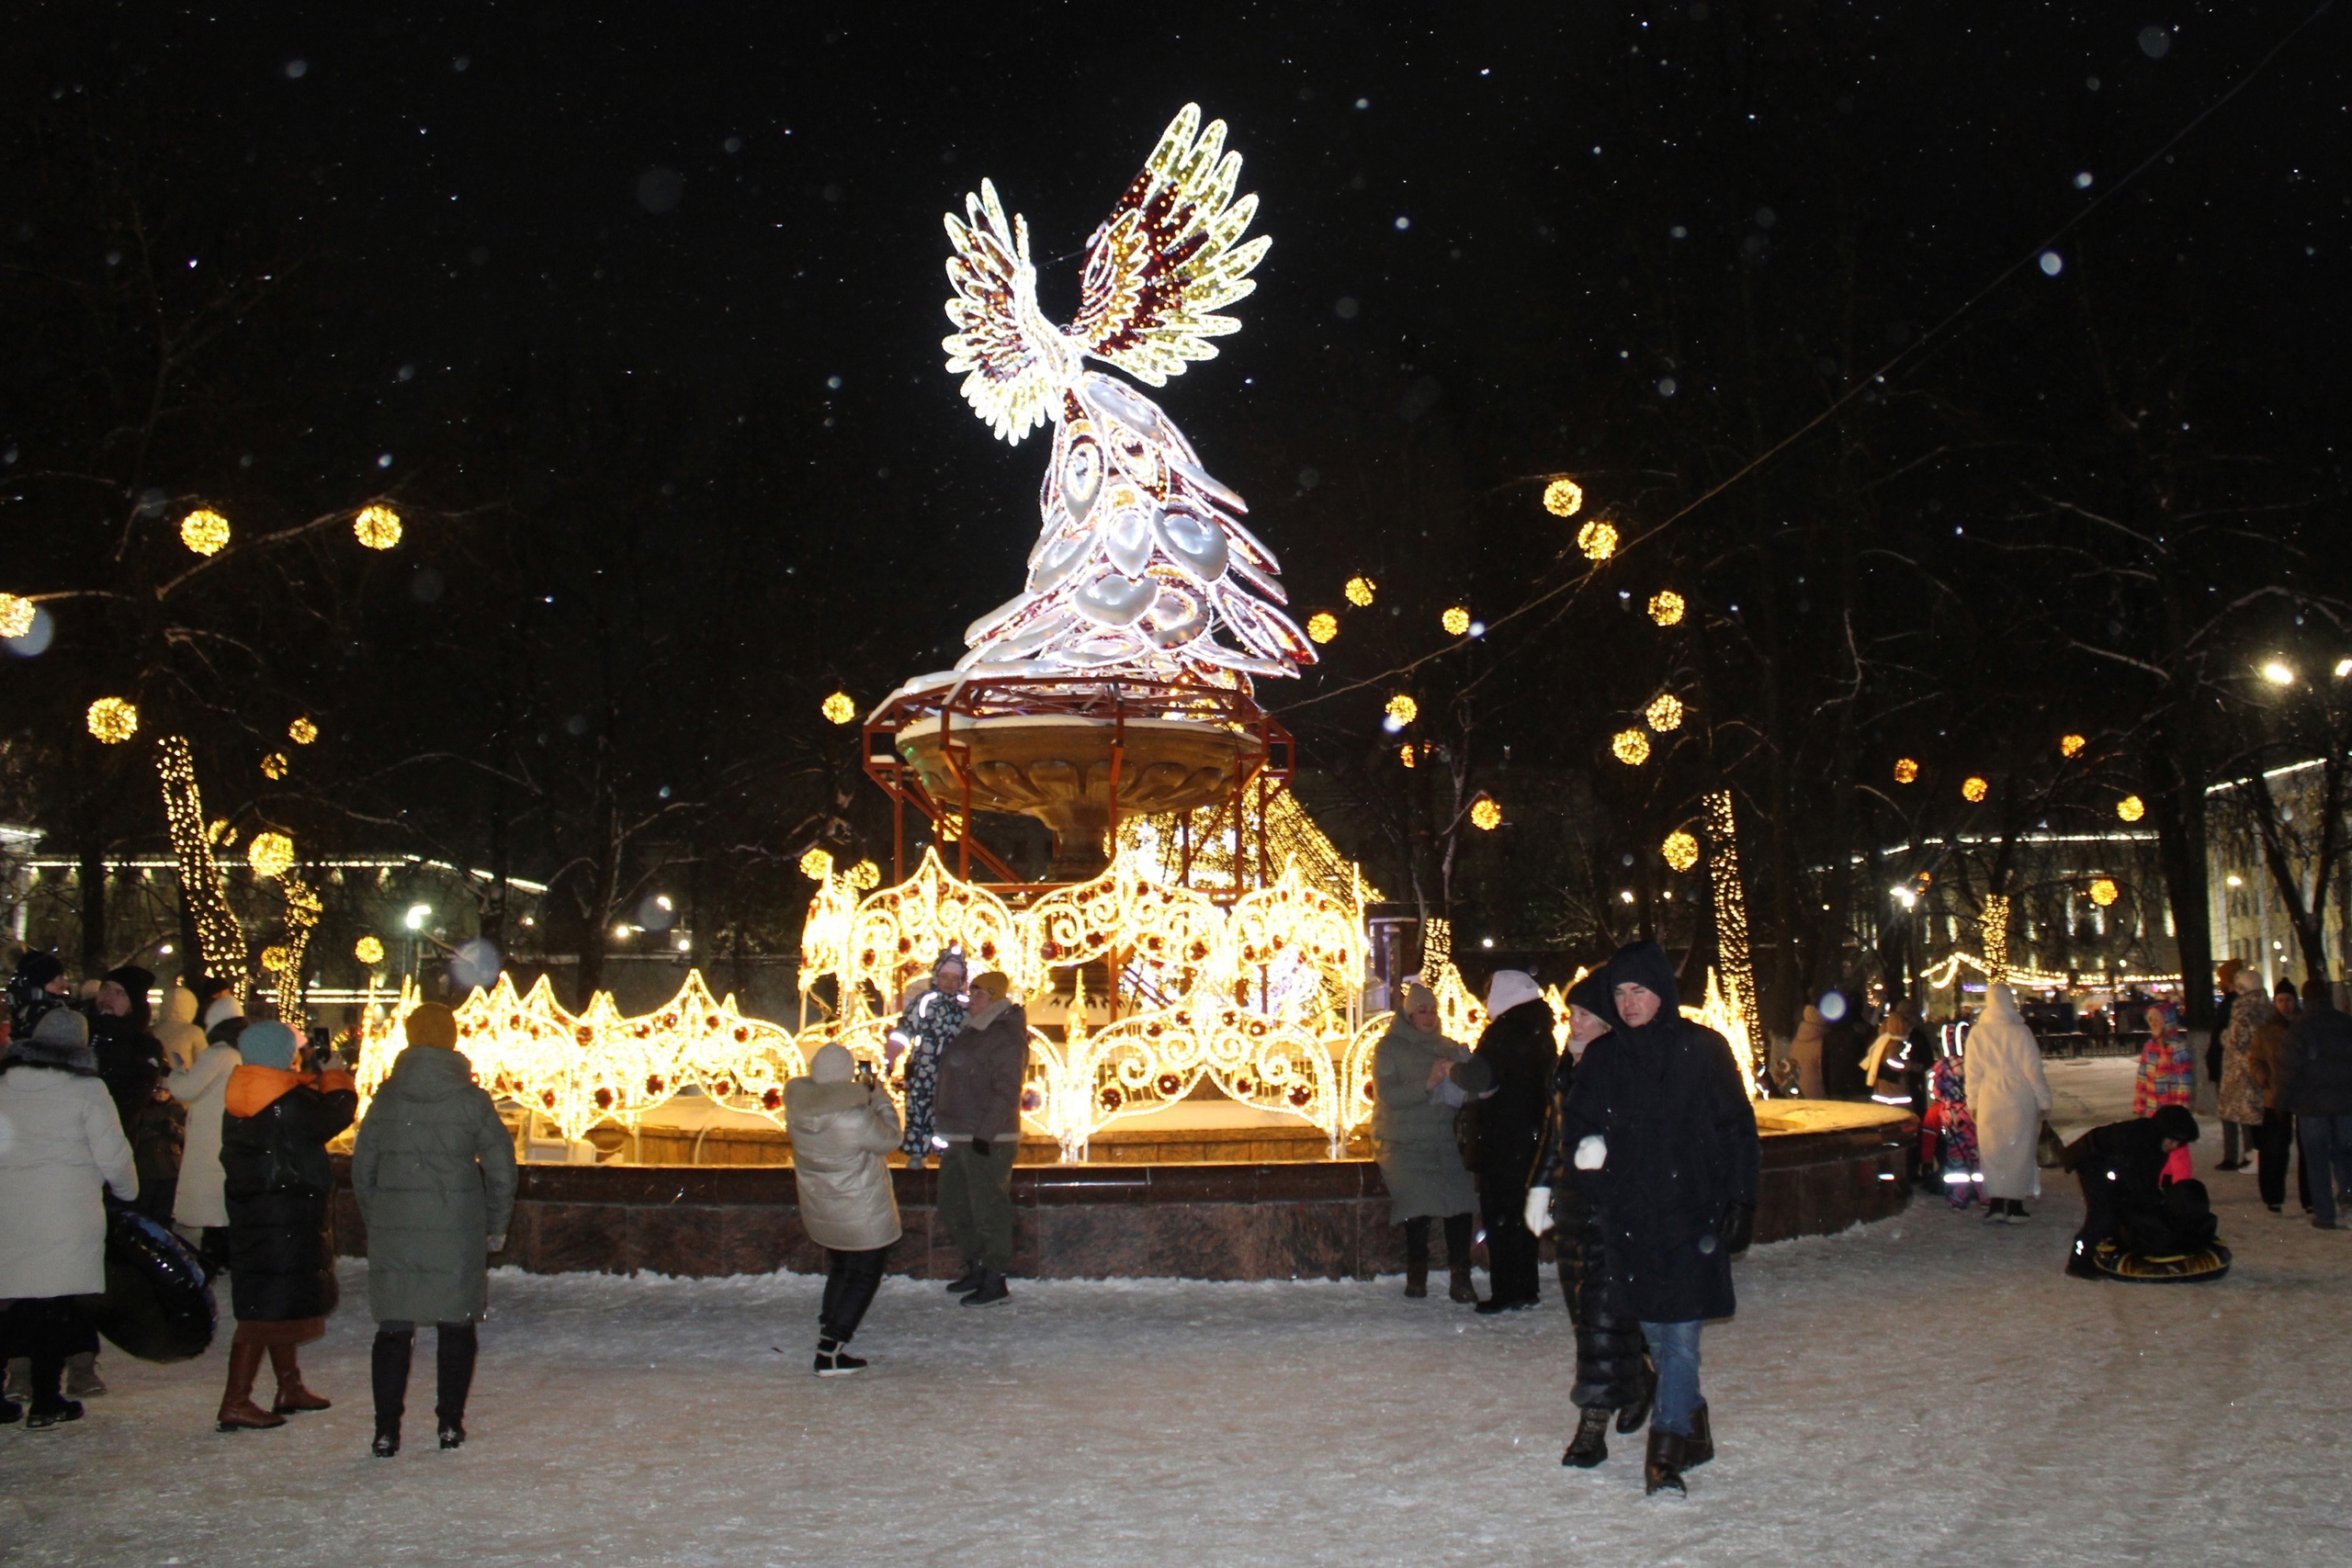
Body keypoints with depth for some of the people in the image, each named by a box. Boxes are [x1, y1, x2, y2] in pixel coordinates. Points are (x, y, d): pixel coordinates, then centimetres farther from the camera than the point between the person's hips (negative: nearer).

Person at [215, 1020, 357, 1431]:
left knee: (281, 1305, 19)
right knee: (269, 1309, -4)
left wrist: (311, 1083, 15)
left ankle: (290, 1388, 30)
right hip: (288, 1217, -9)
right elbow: (335, 1115, -9)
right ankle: (236, 1402, -4)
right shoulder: (289, 1102, -19)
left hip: (250, 1213, 9)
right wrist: (337, 1082, 9)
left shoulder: (237, 1103, 7)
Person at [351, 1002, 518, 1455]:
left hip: (393, 1230, 1)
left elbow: (362, 1166, 6)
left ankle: (386, 1430, 3)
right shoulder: (471, 1098, -4)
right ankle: (450, 1423, 13)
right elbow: (501, 1167, -3)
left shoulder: (386, 1097, 1)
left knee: (394, 1326, 7)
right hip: (457, 1230, -1)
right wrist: (497, 1226, 9)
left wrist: (374, 1223, 16)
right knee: (457, 1324, 11)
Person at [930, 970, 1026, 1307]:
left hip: (989, 1141, -10)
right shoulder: (970, 1031, 15)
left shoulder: (1006, 1038, -14)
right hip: (958, 1138, 10)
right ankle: (975, 1269, 29)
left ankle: (995, 1280, 6)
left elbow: (1006, 1092, -20)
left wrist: (985, 1133, -24)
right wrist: (941, 1118, 22)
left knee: (988, 1210, -3)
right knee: (952, 1206, 16)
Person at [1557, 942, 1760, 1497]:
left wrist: (1739, 1201, -6)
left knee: (1680, 1332, -7)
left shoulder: (1702, 1049, -2)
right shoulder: (1602, 1057, 8)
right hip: (1628, 1217, 4)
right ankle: (1693, 1429, 27)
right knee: (1655, 1333, 11)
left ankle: (1667, 1448, -4)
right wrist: (1585, 1151, -3)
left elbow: (1737, 1128, 0)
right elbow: (1574, 1120, 17)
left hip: (1690, 1212, -4)